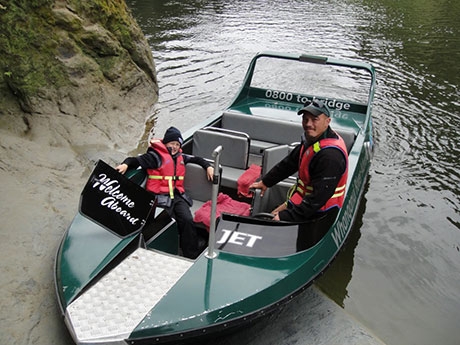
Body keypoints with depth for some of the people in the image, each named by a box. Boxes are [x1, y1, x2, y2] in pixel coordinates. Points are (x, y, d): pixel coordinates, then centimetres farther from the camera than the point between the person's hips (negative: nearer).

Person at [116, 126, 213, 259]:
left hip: (177, 195, 5)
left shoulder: (180, 157, 24)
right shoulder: (156, 156, 2)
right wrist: (126, 164, -27)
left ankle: (192, 255, -12)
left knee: (188, 220, -17)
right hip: (161, 197, -5)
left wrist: (208, 166, 25)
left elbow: (195, 158, 38)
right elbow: (137, 160, -7)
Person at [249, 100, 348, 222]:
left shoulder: (331, 155, -30)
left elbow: (319, 196, -31)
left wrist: (286, 217, -30)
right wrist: (265, 182, 24)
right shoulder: (311, 139, 2)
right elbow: (290, 162, 17)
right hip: (302, 200, 10)